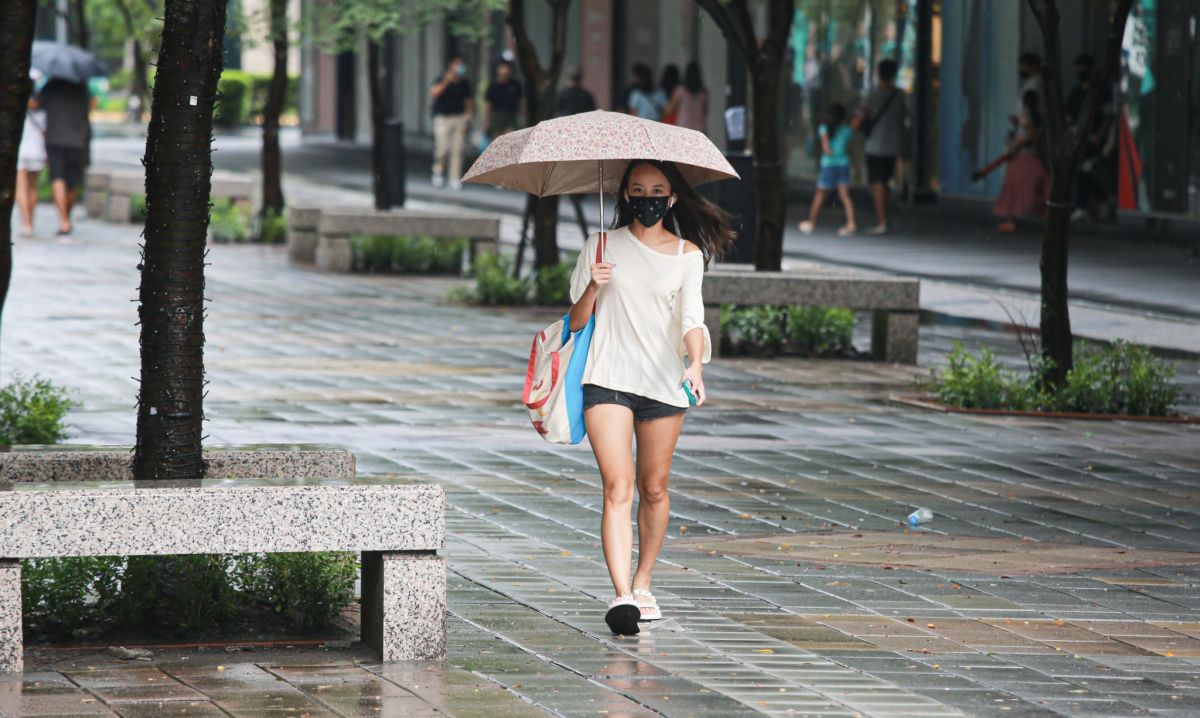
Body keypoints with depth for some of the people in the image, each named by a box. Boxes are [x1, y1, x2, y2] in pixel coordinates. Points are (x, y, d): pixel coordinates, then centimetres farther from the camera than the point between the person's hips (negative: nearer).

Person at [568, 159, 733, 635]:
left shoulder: (688, 255, 6)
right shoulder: (603, 247, 6)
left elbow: (692, 317, -5)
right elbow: (576, 321, 7)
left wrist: (695, 365, -23)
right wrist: (593, 287, -14)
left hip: (664, 382, 2)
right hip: (608, 379, -2)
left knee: (654, 489, 10)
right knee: (618, 488, -14)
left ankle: (642, 584, 29)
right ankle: (622, 596, -24)